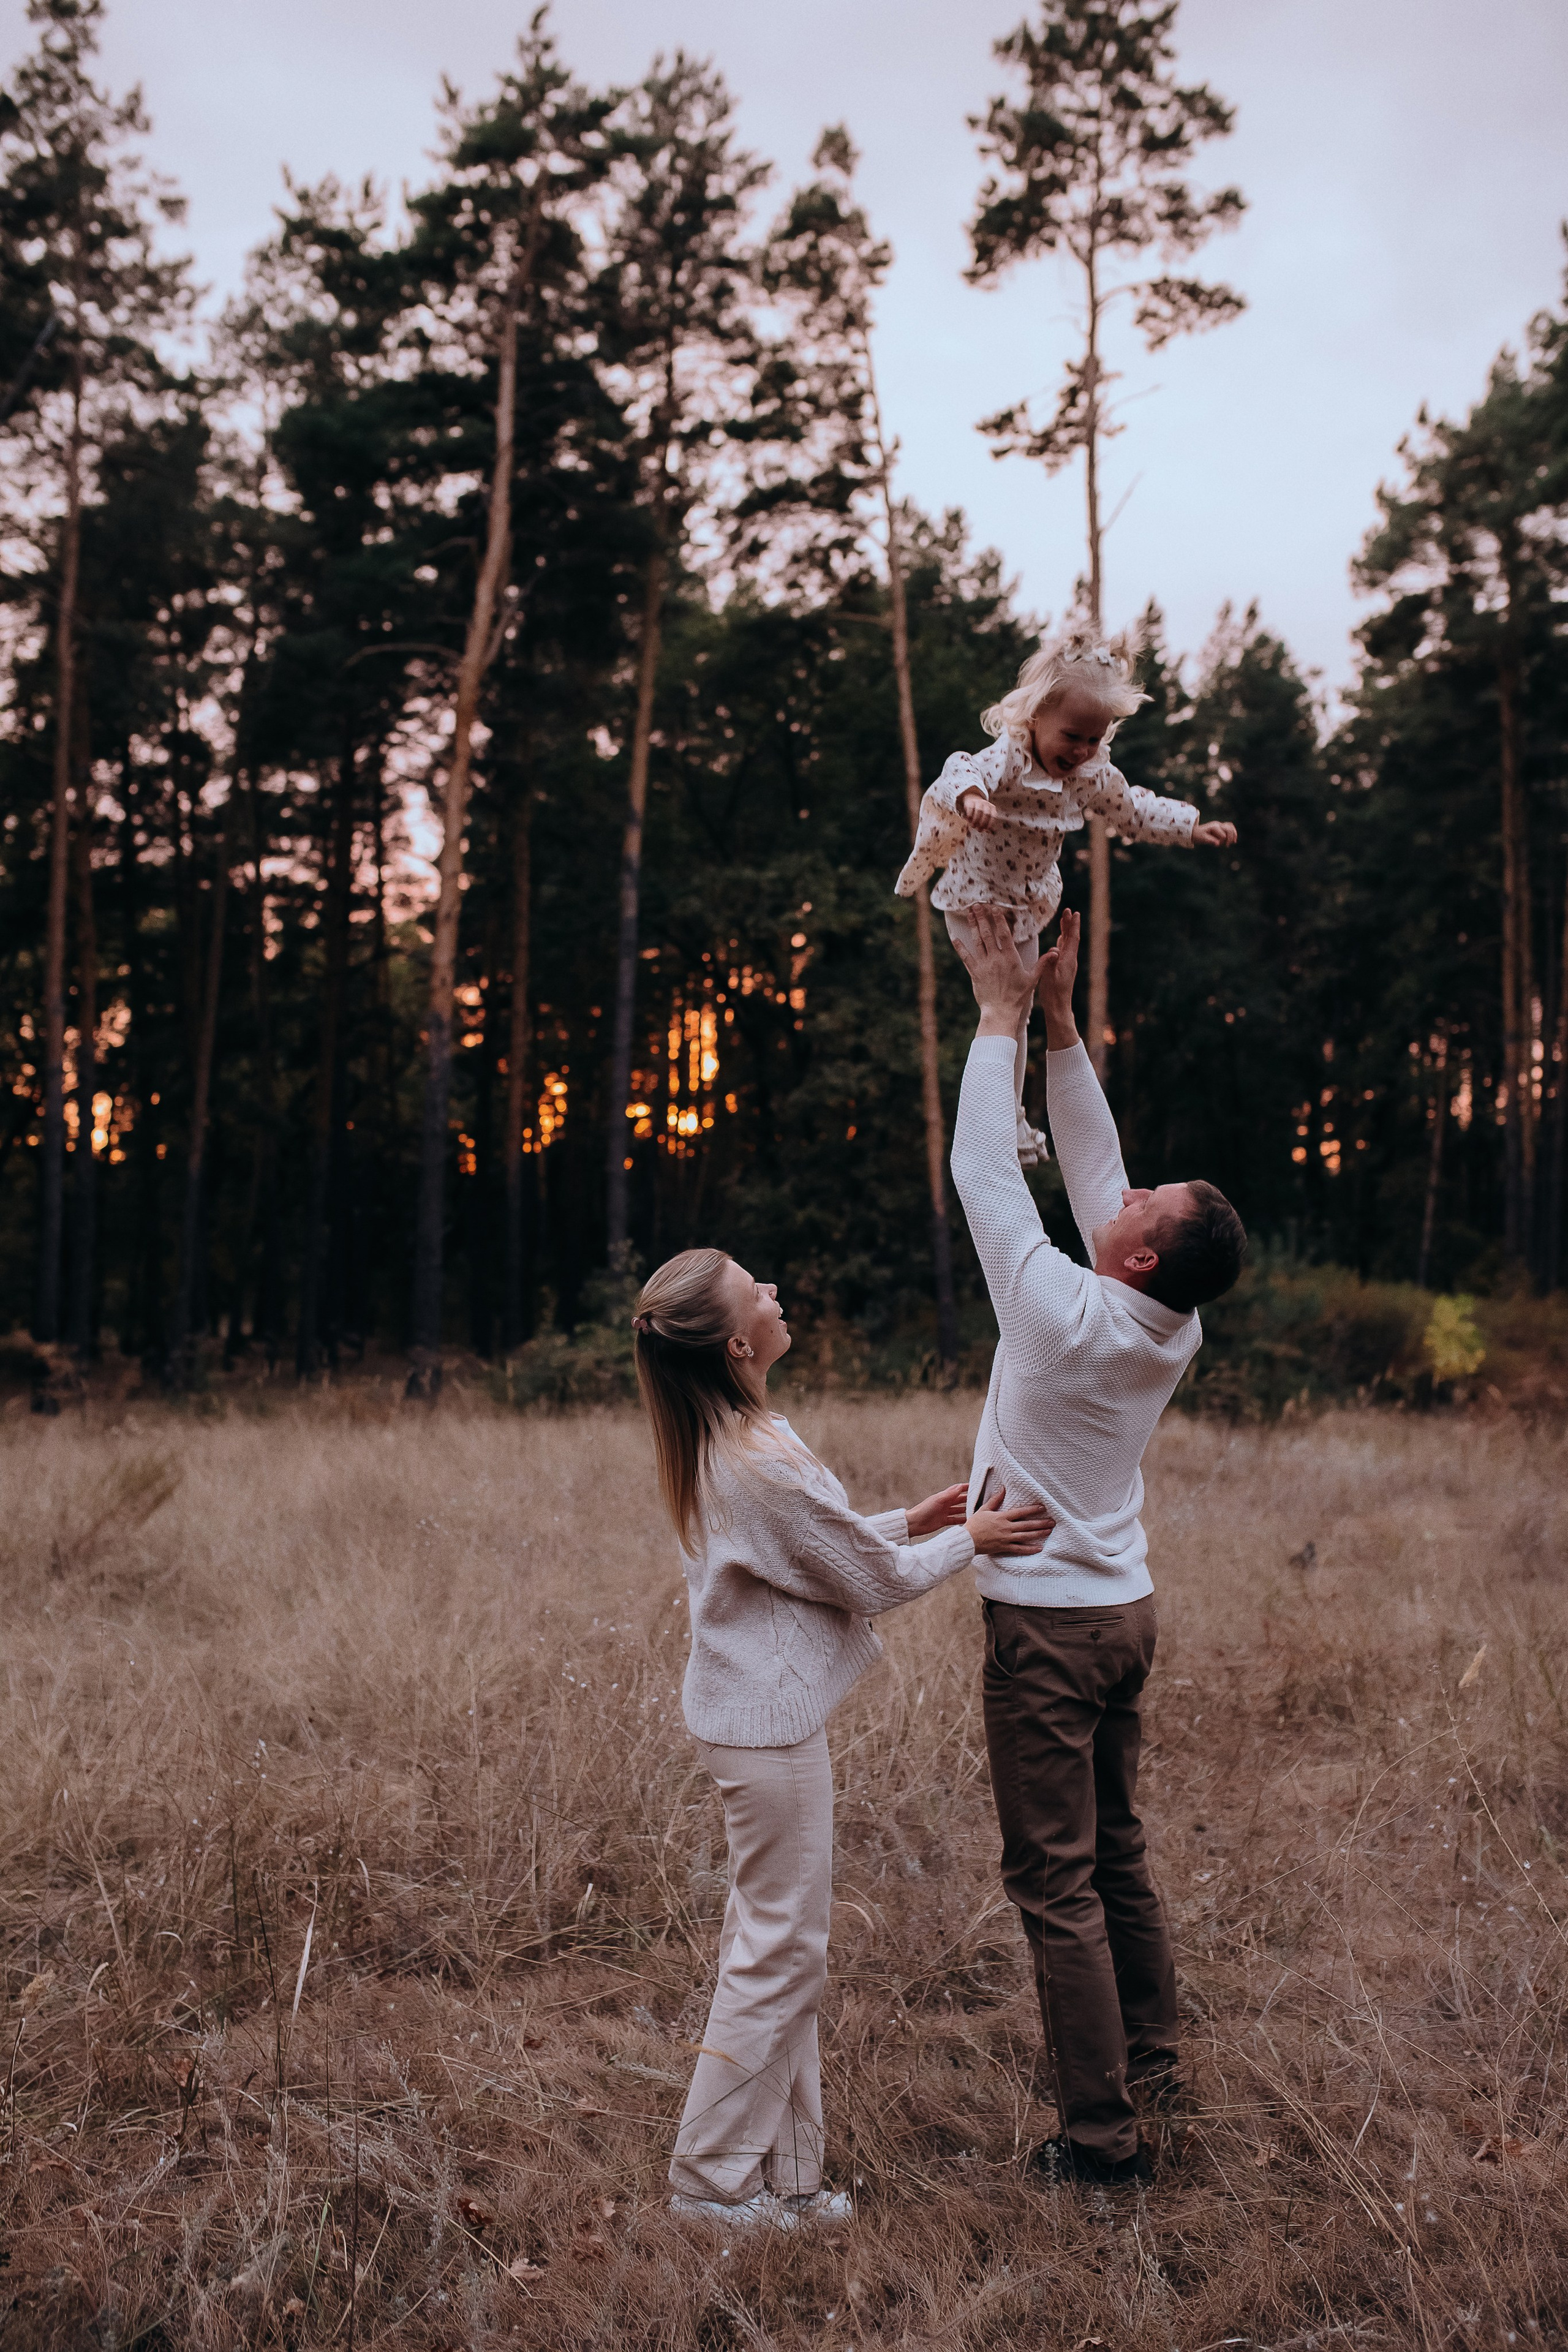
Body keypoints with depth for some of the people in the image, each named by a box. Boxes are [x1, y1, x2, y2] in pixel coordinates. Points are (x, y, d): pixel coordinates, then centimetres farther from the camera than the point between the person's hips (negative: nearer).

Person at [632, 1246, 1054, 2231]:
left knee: (773, 1943, 17)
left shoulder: (718, 1445, 5)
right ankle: (716, 2175, 15)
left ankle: (781, 2167, 29)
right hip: (771, 1720, -10)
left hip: (753, 1711, 10)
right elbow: (878, 1579, -14)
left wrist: (912, 1521, 11)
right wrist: (968, 1540, 1)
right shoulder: (763, 1465, -26)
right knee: (780, 1949, 2)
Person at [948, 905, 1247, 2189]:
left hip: (1049, 1621, -8)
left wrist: (1002, 1017, -7)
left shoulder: (1068, 1315, -23)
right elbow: (1091, 1163, 5)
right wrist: (1059, 1019, 6)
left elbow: (985, 1169, -15)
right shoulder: (1178, 1333, -3)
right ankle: (1151, 2060, 32)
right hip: (1126, 1610, 8)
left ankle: (1103, 2128, 4)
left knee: (1056, 1882, -1)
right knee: (1117, 1853, 20)